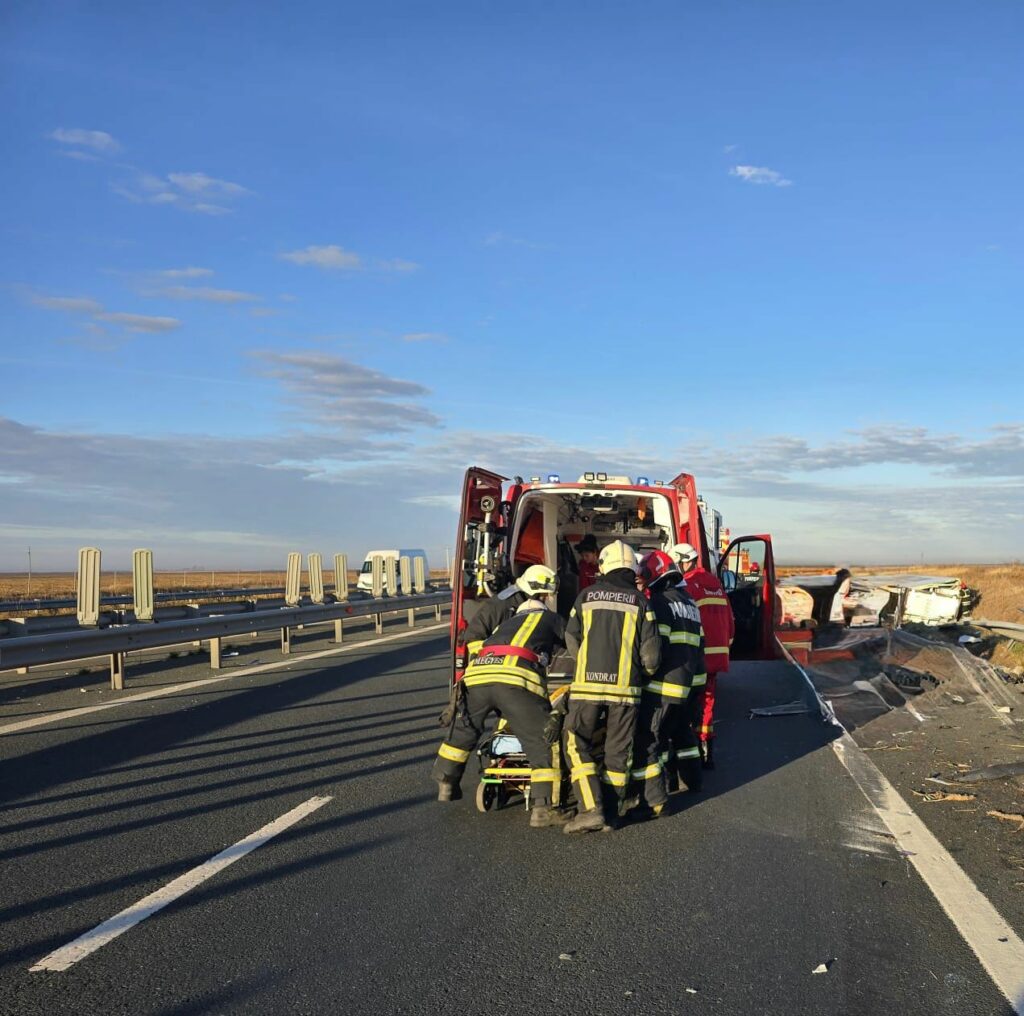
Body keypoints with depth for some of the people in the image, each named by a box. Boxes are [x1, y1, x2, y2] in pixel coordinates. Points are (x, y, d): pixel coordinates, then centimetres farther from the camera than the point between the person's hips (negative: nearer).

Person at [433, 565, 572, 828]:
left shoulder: (508, 619, 37)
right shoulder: (549, 618, 22)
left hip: (476, 675, 6)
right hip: (516, 680, -5)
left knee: (462, 730, 27)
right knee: (542, 743, 2)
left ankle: (446, 785, 41)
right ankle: (543, 809, -3)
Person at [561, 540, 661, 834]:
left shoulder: (586, 596, 6)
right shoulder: (640, 601, 3)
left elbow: (572, 639, 12)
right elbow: (651, 652, -1)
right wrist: (643, 673, 19)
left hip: (587, 683, -1)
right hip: (625, 687, 1)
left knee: (578, 746, 6)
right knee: (617, 750, 11)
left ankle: (590, 809, -5)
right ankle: (610, 812, 14)